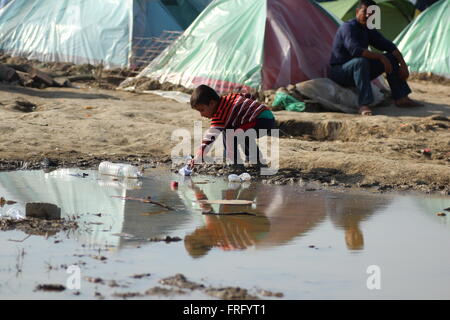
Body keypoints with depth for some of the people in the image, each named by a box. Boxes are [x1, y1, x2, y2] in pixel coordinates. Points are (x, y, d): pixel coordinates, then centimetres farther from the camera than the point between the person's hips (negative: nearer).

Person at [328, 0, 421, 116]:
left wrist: (403, 64, -5)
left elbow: (389, 46, 8)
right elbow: (355, 50, -36)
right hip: (339, 73, -8)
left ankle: (401, 98, -1)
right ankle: (363, 105, -42)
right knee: (361, 61, -39)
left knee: (391, 58, 0)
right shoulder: (347, 28, -20)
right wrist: (380, 57, -34)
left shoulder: (368, 31, 6)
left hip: (359, 71, 8)